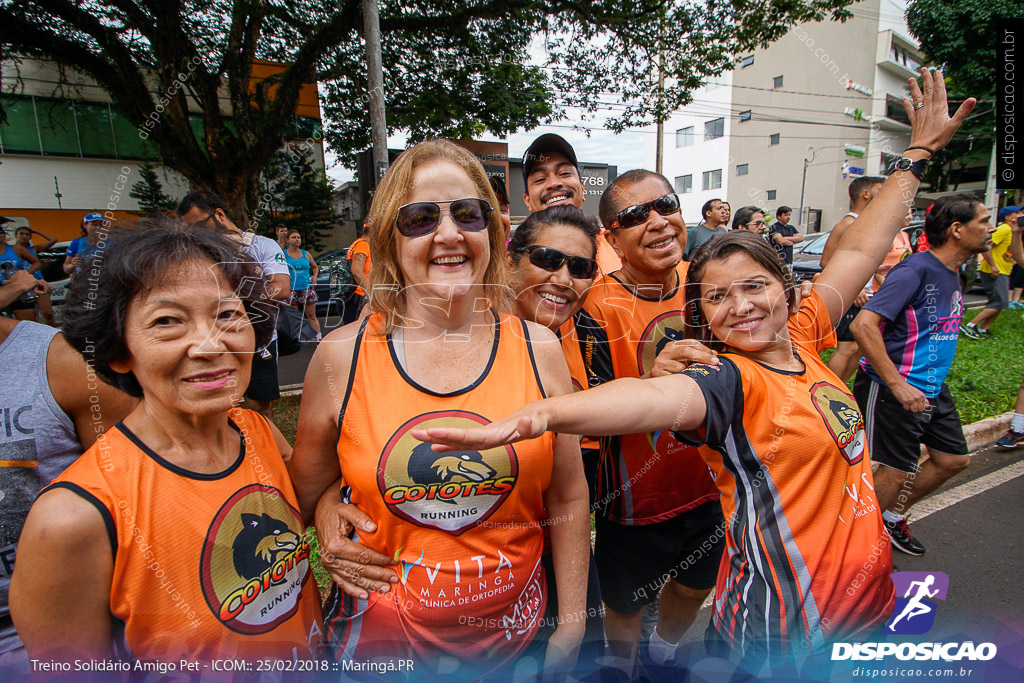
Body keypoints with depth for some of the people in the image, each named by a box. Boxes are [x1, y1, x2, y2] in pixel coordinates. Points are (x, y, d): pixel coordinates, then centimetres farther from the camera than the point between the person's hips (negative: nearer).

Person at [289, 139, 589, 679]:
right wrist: (330, 515, -11)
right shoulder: (341, 356, -13)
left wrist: (571, 623, 1)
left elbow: (567, 498, -2)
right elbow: (309, 487, 5)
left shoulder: (538, 350, -11)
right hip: (382, 635, 0)